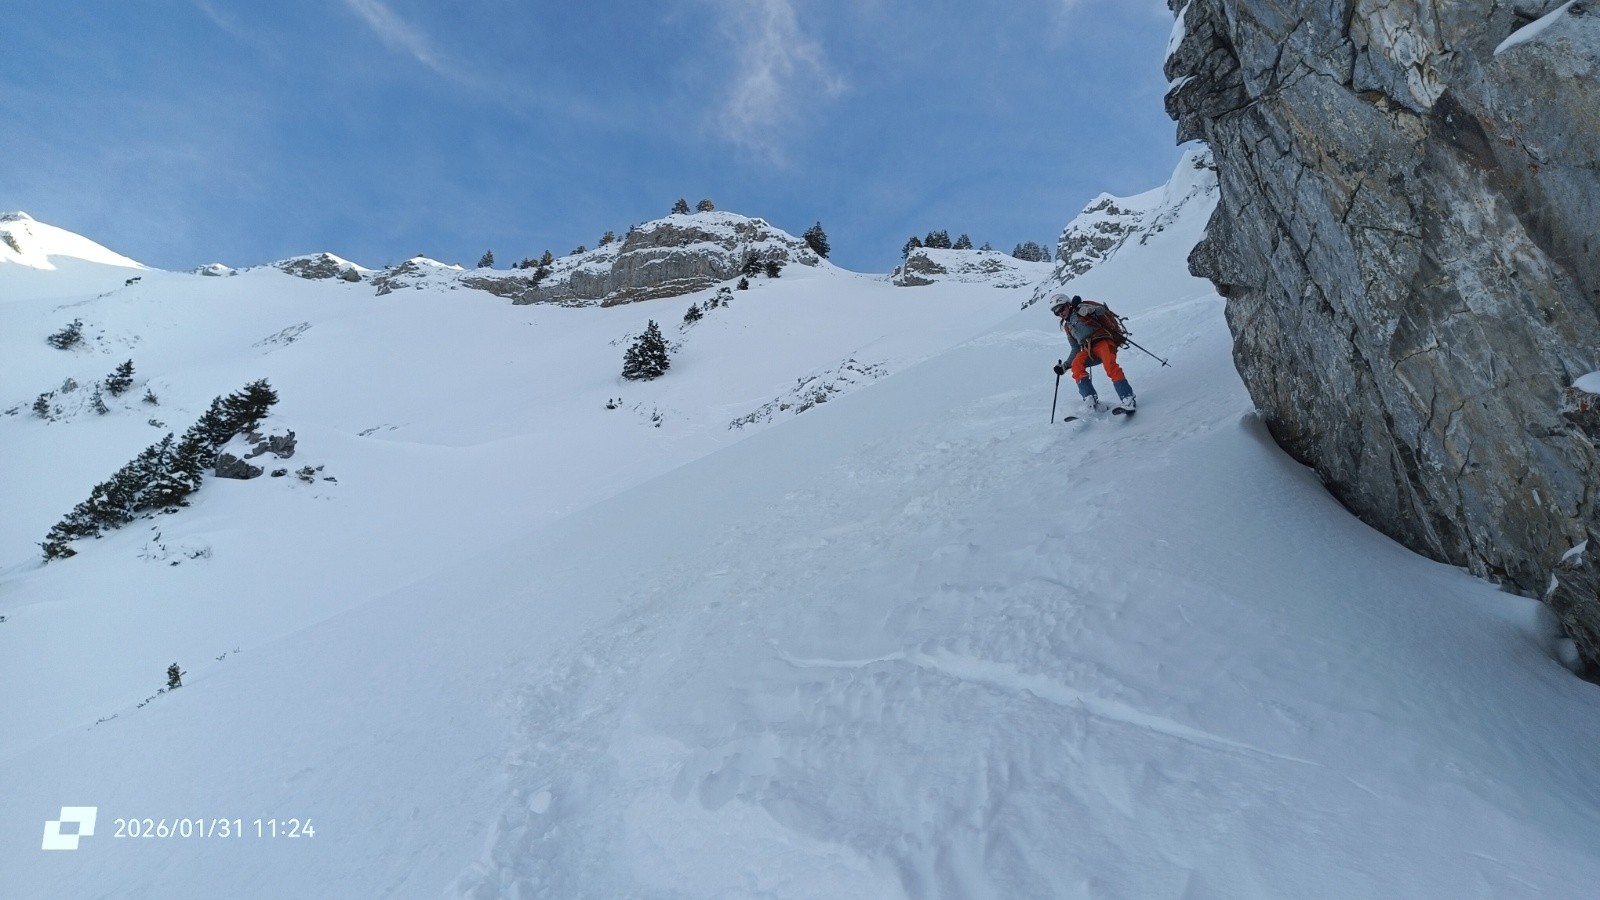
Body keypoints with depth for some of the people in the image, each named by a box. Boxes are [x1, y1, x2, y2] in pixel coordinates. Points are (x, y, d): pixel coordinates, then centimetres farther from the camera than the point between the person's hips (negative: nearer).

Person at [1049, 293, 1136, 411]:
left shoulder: (1081, 309, 8)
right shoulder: (1068, 327, 25)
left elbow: (1101, 310, -11)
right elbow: (1076, 350, 28)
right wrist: (1065, 366, 17)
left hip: (1103, 341, -5)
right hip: (1089, 349, 5)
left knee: (1110, 365, -31)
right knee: (1076, 364, -24)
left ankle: (1127, 398, -33)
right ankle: (1090, 399, -32)